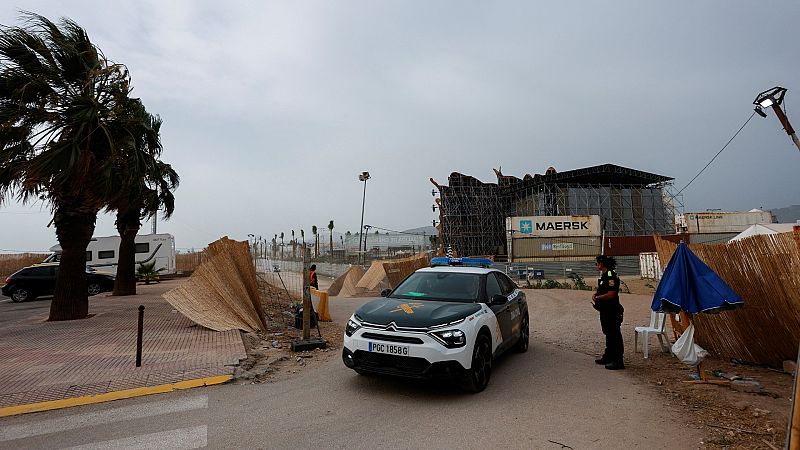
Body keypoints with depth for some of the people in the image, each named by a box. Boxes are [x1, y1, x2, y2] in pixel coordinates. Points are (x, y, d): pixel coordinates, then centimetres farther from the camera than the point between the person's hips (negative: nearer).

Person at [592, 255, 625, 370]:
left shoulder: (611, 276, -19)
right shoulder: (603, 275, 13)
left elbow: (611, 294, -24)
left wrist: (597, 298, -14)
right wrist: (596, 295, 4)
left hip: (612, 311, -11)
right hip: (605, 310, 11)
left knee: (614, 334, -4)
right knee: (608, 333, 18)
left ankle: (618, 361, 3)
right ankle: (608, 356, 30)